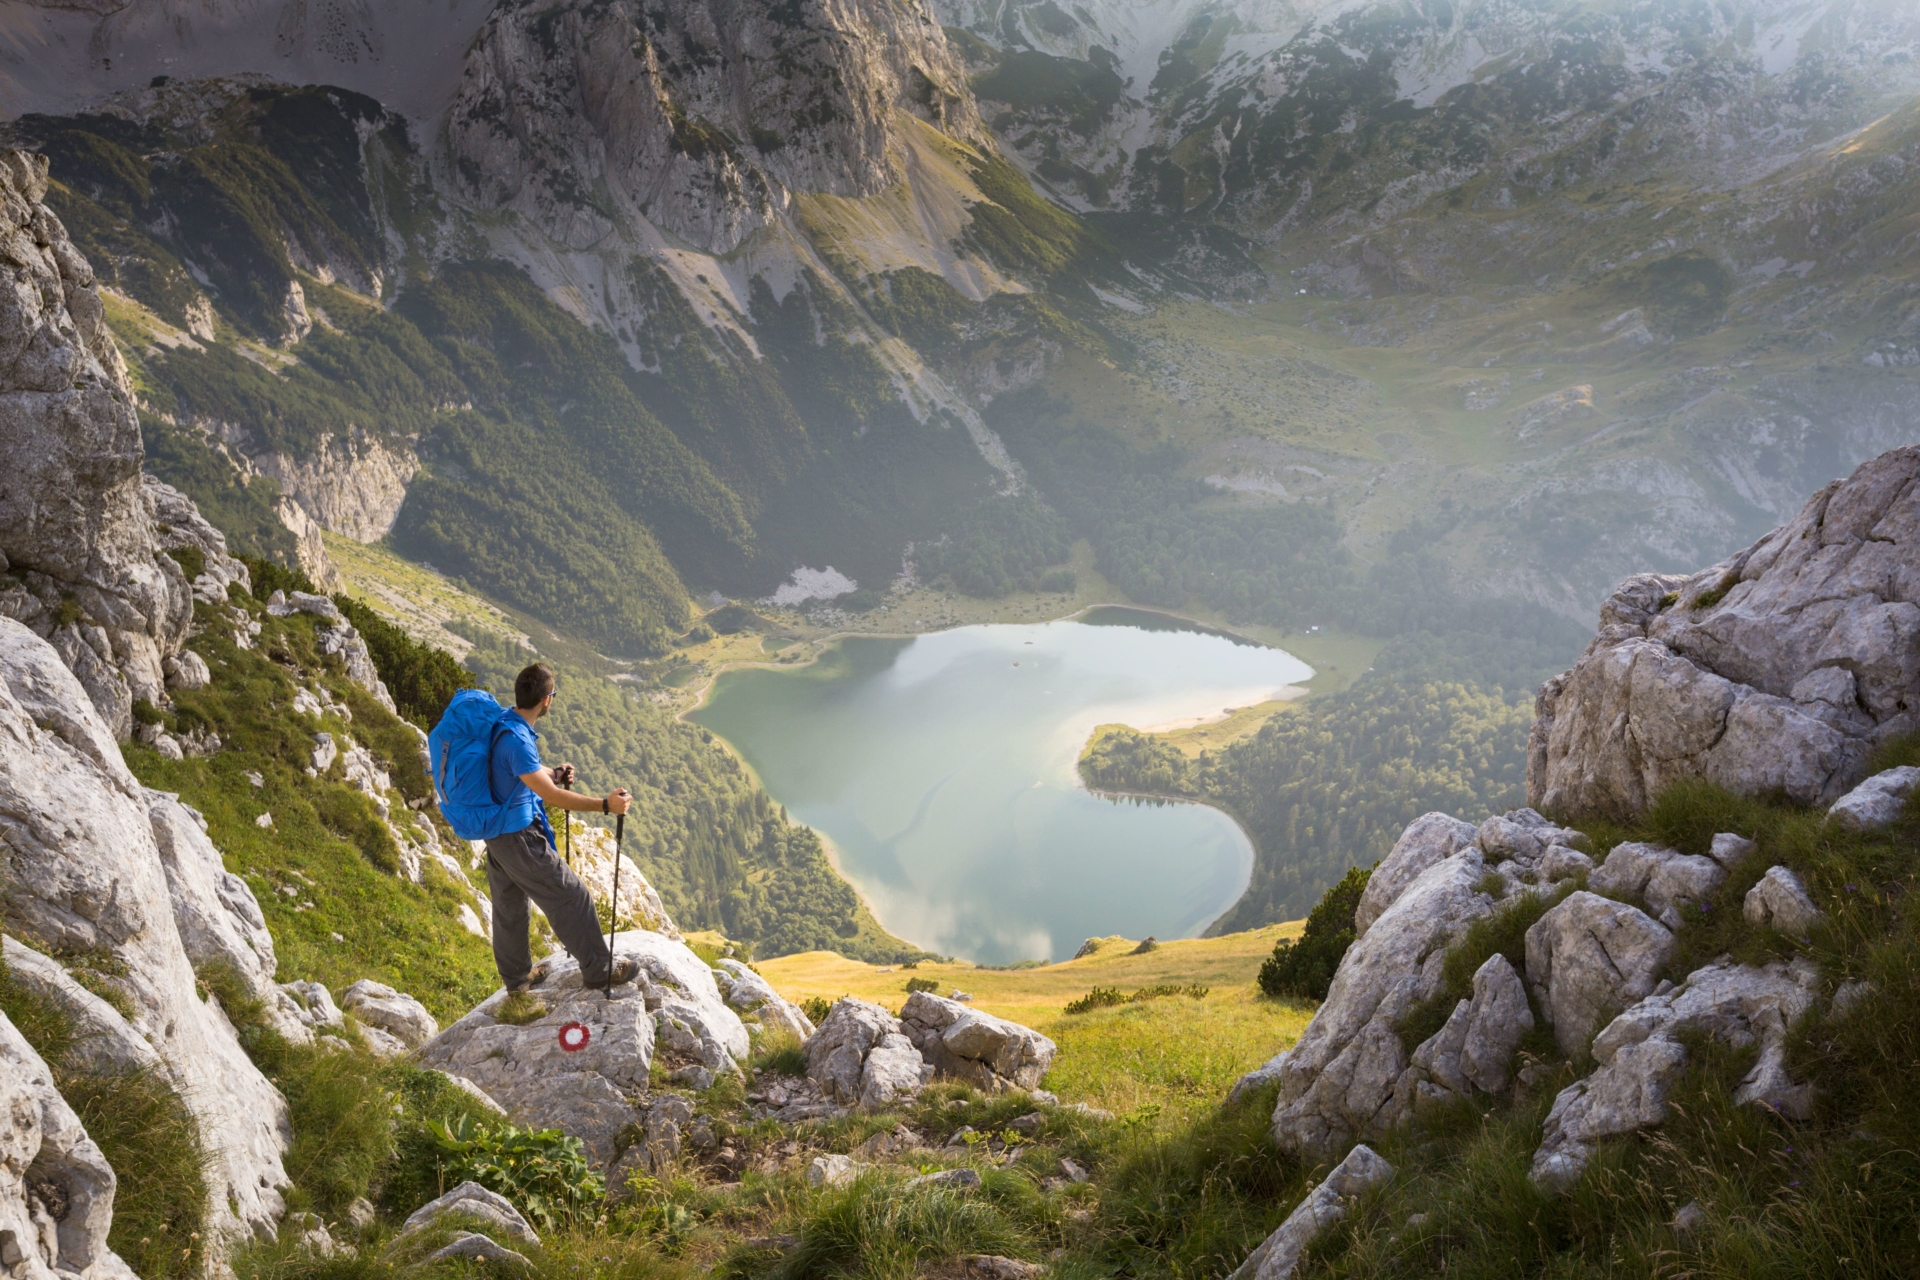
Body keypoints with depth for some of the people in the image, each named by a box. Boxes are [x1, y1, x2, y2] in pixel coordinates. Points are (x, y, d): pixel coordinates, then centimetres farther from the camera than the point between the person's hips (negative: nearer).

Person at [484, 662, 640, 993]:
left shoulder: (503, 723, 2)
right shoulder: (517, 740, -28)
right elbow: (550, 795, -28)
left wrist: (552, 774, 19)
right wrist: (604, 805, -27)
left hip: (496, 833, 10)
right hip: (520, 837, -10)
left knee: (509, 905, 22)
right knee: (572, 897, 2)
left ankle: (517, 978, 37)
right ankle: (598, 969, 14)